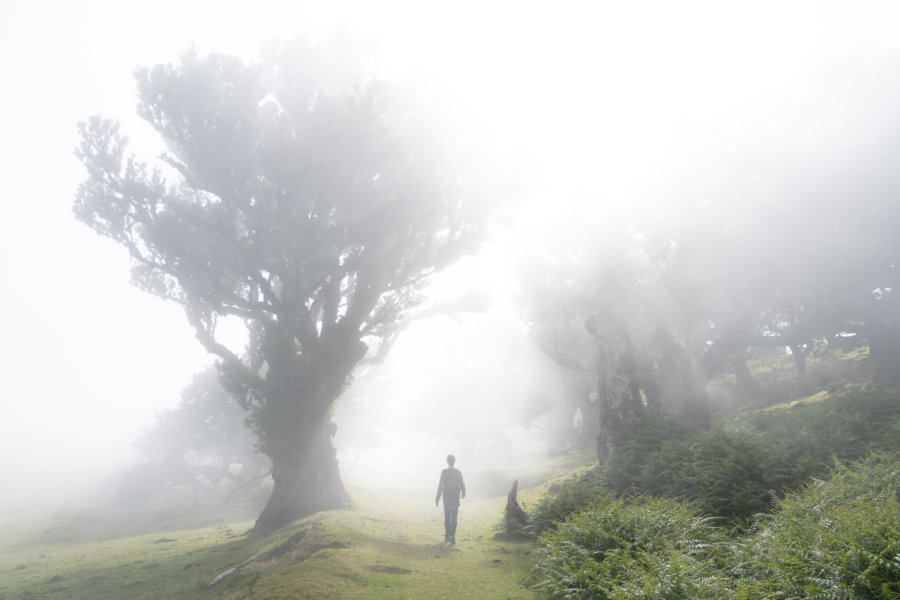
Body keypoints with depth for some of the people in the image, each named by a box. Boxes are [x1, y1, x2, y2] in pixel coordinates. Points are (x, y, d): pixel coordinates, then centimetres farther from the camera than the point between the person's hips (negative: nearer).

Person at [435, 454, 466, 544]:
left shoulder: (444, 472, -7)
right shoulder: (458, 472, -2)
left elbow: (440, 486, -10)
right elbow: (462, 484, 2)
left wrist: (437, 498, -6)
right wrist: (463, 493, 22)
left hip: (446, 497, 0)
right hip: (455, 497, 0)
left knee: (447, 517, 13)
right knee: (454, 517, 0)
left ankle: (447, 535, 19)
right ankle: (452, 535, -14)